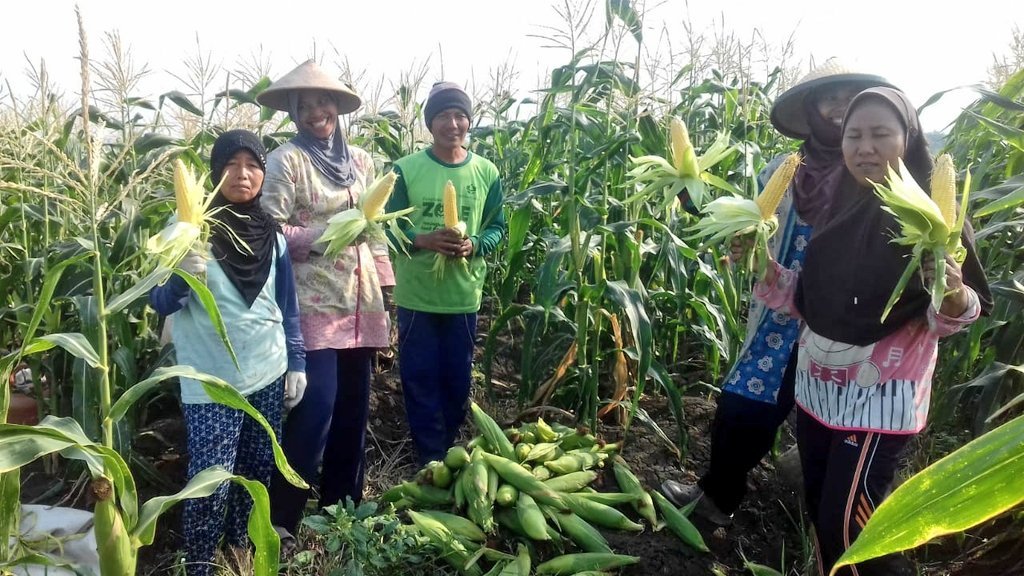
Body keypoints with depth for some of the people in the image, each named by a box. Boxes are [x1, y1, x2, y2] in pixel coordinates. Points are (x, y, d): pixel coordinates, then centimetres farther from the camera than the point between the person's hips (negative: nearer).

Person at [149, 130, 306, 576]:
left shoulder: (272, 235, 3)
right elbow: (160, 303, -8)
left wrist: (297, 363, 9)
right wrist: (181, 275, -29)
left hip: (268, 375, 4)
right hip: (212, 383, -4)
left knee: (258, 472, 15)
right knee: (210, 483, -3)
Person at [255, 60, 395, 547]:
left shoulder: (360, 160, 13)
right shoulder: (286, 159, -3)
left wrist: (386, 287, 11)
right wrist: (326, 236, -21)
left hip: (361, 299, 6)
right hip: (314, 301, -6)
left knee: (353, 406, 12)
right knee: (316, 407, -9)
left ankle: (343, 507, 28)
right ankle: (282, 519, 6)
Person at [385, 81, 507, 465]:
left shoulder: (487, 173, 1)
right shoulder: (405, 169, -6)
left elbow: (498, 227, 5)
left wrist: (474, 245, -16)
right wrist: (423, 240, -24)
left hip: (464, 296, 2)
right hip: (416, 295, -2)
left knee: (458, 380, 14)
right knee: (420, 380, 7)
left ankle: (448, 452, 35)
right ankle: (430, 460, 24)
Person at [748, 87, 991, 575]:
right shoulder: (839, 209, 5)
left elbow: (968, 308, -11)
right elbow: (809, 298, 8)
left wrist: (954, 296, -33)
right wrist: (764, 267, -6)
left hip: (881, 393, -6)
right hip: (818, 384, 6)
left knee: (847, 521, -4)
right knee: (819, 509, 16)